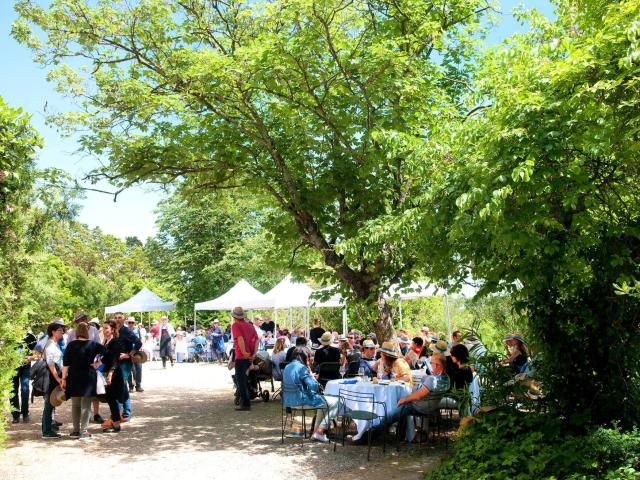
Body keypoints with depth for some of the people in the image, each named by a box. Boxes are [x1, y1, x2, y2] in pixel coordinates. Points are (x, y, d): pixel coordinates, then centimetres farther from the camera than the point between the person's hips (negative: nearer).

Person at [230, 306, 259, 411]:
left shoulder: (235, 325, -7)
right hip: (250, 357, 7)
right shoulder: (250, 325, 14)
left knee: (240, 380, 0)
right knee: (244, 379, 22)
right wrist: (254, 353, 0)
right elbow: (257, 339, 6)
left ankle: (245, 404, -1)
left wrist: (244, 352, -21)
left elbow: (240, 338, -23)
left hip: (241, 356, -7)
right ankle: (245, 401, 29)